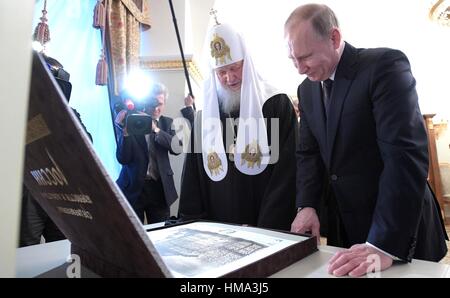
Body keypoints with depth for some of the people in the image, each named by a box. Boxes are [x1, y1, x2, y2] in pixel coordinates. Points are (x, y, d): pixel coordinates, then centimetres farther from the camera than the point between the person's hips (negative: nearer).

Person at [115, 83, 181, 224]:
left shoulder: (167, 123, 6)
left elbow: (177, 148, -11)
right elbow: (123, 159, -9)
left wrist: (155, 129, -22)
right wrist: (125, 131, -21)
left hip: (159, 188, 2)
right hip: (133, 188, -2)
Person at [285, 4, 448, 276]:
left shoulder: (385, 65, -18)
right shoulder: (307, 89, 3)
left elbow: (405, 154, -26)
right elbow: (309, 152, 6)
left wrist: (384, 244, -30)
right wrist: (307, 205, -8)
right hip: (343, 221, 6)